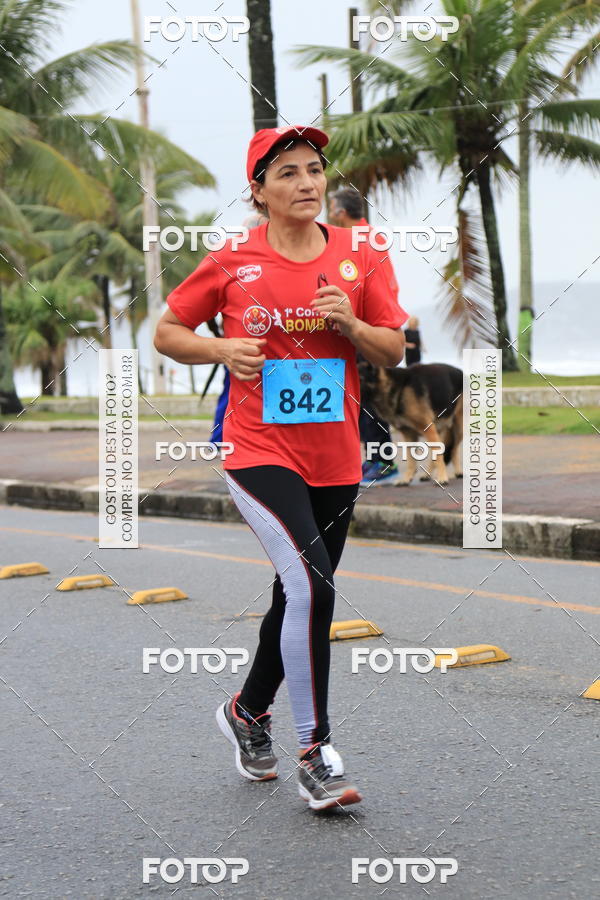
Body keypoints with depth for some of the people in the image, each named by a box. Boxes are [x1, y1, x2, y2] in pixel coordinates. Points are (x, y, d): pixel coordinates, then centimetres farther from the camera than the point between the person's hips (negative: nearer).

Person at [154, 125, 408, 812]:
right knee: (311, 586, -21)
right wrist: (221, 349, -12)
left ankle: (247, 711, 41)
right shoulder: (232, 264, -3)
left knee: (299, 598, 16)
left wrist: (350, 324, -11)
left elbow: (394, 351, 8)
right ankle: (315, 754, -12)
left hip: (335, 461, 4)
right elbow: (167, 332, 7)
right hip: (259, 453, -4)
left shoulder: (356, 259, 4)